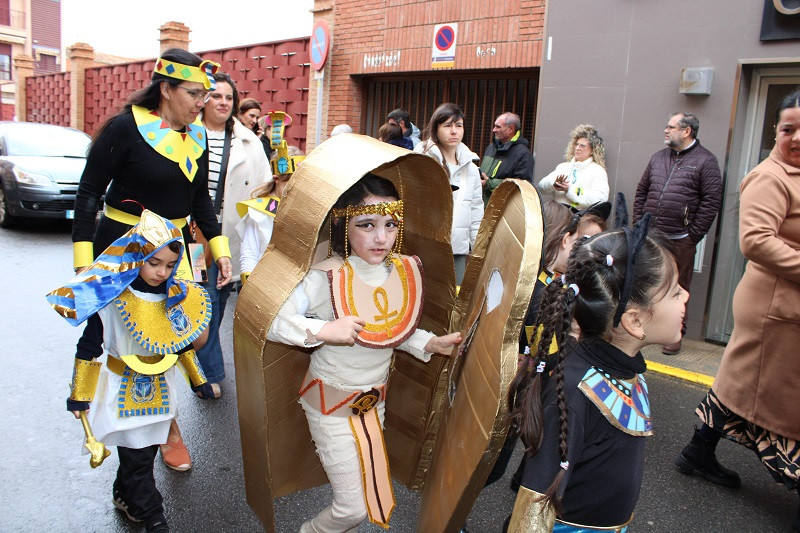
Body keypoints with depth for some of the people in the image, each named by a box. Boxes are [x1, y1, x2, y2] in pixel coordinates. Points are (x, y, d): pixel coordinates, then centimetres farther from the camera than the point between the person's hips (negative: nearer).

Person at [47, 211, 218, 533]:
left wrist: (197, 379, 13)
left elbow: (183, 343, 8)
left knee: (147, 450, 19)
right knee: (137, 458, 4)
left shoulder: (175, 297, -4)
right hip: (125, 392, -5)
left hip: (160, 391, 5)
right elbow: (88, 348, -12)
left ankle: (125, 496, 44)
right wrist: (80, 394, -6)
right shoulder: (112, 299, -20)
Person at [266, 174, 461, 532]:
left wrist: (430, 344, -7)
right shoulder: (326, 279, -26)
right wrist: (322, 330, -38)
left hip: (375, 399, 6)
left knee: (370, 483, 24)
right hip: (331, 404, -6)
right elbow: (268, 319, -28)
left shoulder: (406, 270, -8)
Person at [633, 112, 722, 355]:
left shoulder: (705, 161, -4)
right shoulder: (658, 157, 13)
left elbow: (711, 202, -7)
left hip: (679, 241, -5)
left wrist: (693, 236, -10)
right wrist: (638, 223, 9)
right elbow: (641, 191, 18)